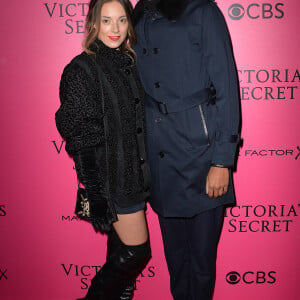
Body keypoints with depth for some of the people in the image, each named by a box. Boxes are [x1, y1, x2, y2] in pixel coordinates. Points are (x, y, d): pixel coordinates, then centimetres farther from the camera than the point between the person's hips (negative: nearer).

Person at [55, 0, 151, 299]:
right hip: (111, 178, -6)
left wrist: (147, 176, 13)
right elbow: (80, 137, -15)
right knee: (137, 251, 1)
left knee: (121, 250, 17)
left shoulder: (129, 63, 9)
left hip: (136, 173, 6)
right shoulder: (80, 70, -12)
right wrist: (97, 198, -16)